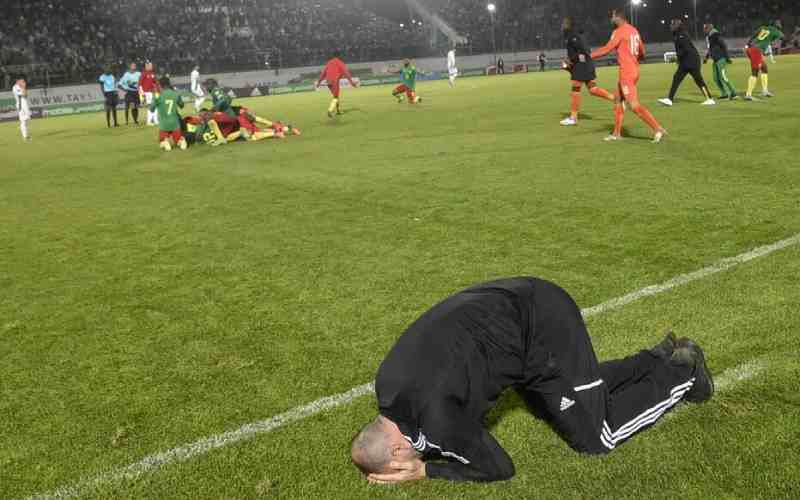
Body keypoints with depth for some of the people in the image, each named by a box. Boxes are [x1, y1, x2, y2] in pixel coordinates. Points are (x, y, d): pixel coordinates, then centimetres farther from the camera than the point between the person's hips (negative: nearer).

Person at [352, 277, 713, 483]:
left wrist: (423, 471, -12)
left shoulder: (437, 416, -29)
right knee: (552, 408, 28)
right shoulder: (386, 386, -3)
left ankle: (682, 374, 23)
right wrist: (420, 449, -3)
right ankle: (659, 358, 35)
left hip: (544, 323, -9)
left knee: (596, 438, 3)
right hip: (517, 308, 9)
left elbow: (499, 467, -13)